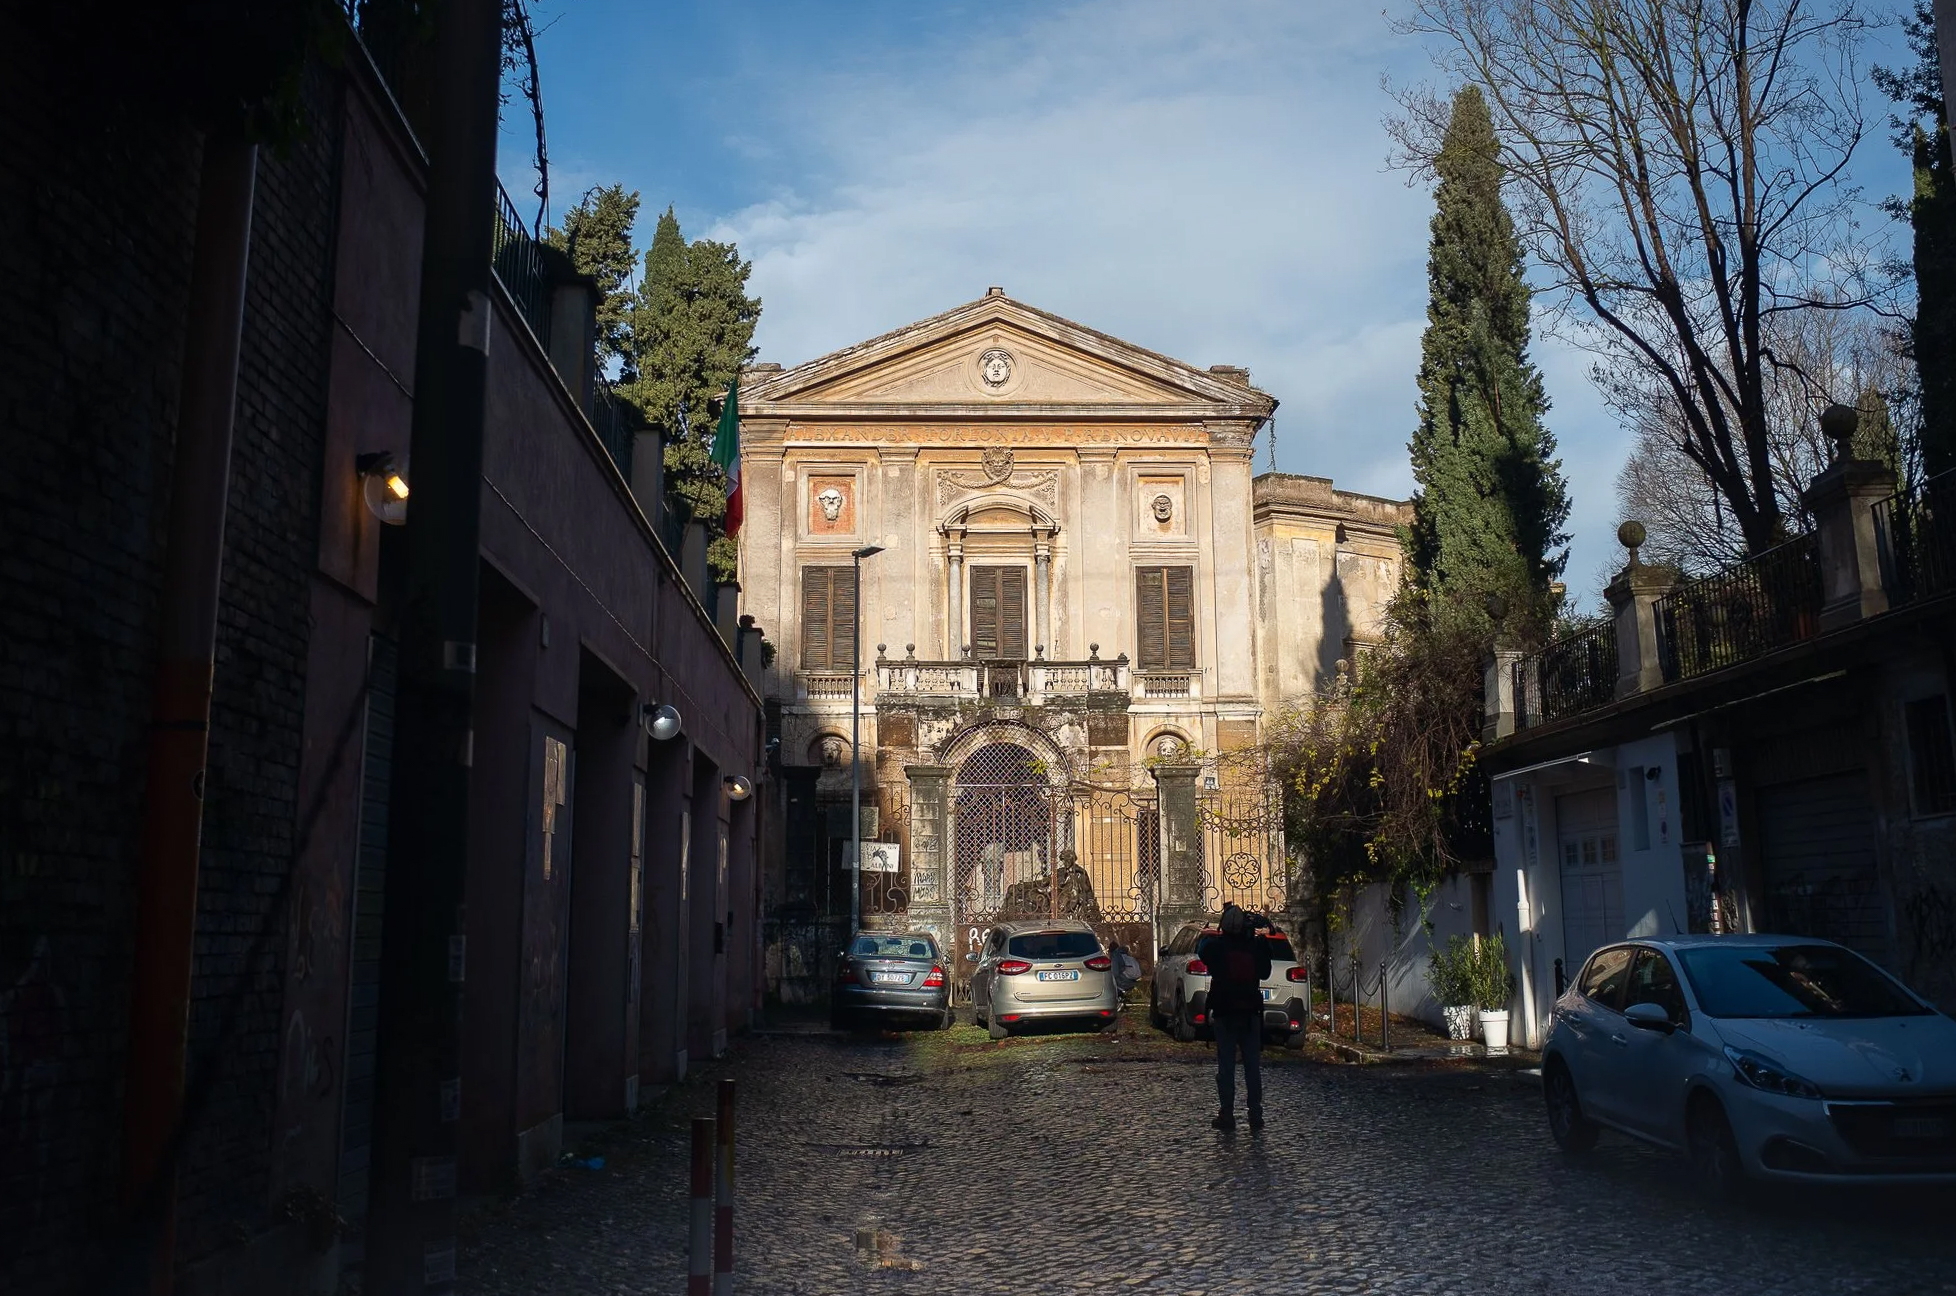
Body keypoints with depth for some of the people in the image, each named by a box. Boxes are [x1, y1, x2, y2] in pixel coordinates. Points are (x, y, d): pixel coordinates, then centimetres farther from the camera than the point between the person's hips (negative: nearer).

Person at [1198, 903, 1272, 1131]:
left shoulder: (1216, 946, -10)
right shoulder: (1256, 947, -5)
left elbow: (1201, 952, 10)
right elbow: (1265, 972, 11)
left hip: (1224, 1013, -2)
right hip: (1251, 1012, 2)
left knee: (1226, 1065, 2)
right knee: (1253, 1065, 8)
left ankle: (1227, 1114, 0)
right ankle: (1255, 1114, 7)